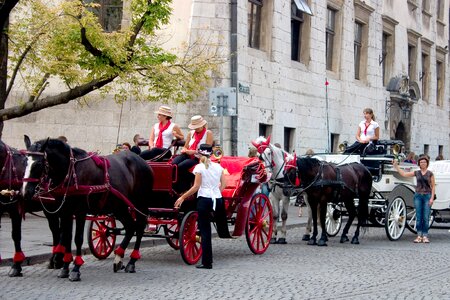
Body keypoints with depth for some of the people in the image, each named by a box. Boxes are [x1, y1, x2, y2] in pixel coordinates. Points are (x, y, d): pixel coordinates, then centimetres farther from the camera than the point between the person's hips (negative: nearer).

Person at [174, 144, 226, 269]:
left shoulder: (199, 167, -4)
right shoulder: (218, 167, 9)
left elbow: (196, 186, -8)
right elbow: (223, 184, 7)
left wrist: (182, 197, -2)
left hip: (204, 199, -4)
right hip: (217, 199, 4)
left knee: (205, 231, -1)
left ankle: (207, 262, -3)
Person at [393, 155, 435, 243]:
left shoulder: (430, 174, 3)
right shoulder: (416, 173, 8)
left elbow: (433, 186, 2)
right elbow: (403, 174, 9)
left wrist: (432, 198, -6)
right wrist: (396, 166, 4)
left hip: (427, 196, -2)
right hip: (418, 195, 2)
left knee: (426, 217, -3)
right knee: (418, 217, 1)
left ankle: (425, 236, 1)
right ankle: (419, 236, 5)